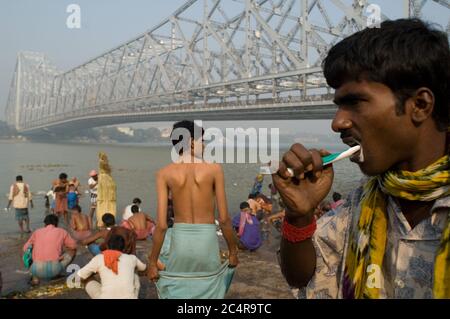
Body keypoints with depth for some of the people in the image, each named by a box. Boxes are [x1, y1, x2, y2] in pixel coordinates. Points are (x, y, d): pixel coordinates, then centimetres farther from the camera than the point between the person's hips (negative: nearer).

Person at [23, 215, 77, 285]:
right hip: (54, 270, -2)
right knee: (72, 251, 22)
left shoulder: (37, 232, 14)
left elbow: (25, 248, 22)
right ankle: (56, 275, 14)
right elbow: (73, 246, 19)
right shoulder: (62, 232, 10)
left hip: (37, 270, 2)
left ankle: (35, 277, 17)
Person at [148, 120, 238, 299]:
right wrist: (233, 251, 9)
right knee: (208, 293, 14)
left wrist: (152, 262, 4)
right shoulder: (214, 169, -5)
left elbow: (161, 225, -6)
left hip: (180, 241, 1)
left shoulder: (165, 173, -3)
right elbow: (224, 219, -5)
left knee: (175, 293, 16)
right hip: (207, 241, -1)